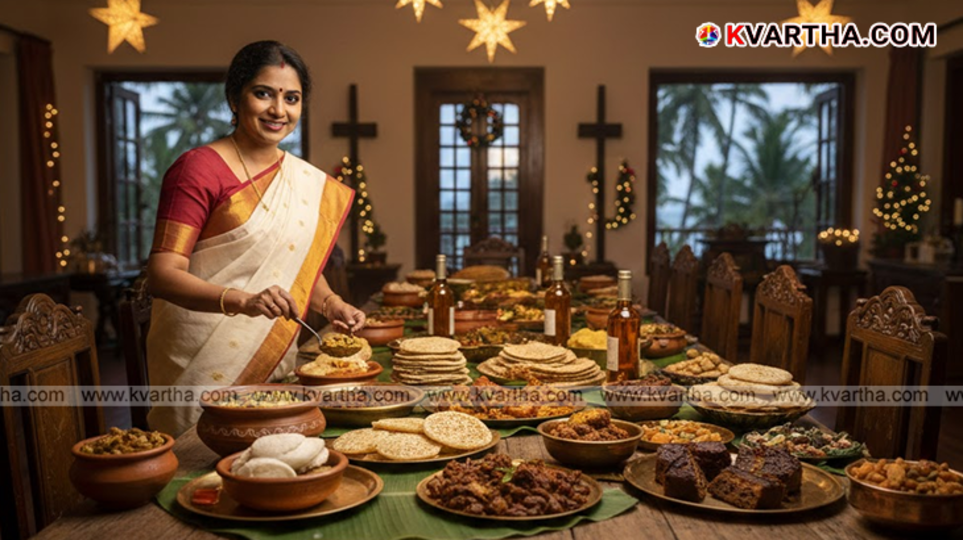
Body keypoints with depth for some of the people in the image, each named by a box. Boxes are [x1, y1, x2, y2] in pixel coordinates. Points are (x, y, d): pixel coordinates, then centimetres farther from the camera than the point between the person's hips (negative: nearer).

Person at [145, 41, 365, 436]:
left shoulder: (310, 183, 9)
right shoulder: (199, 169, -10)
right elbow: (162, 275, -17)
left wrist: (329, 304, 2)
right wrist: (243, 301, -32)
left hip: (274, 367, 6)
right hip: (205, 368, -5)